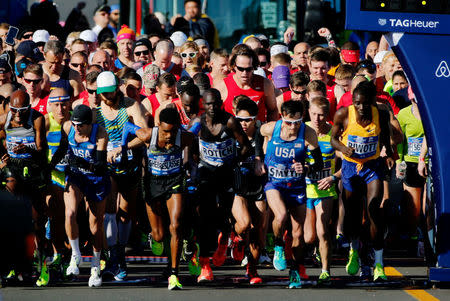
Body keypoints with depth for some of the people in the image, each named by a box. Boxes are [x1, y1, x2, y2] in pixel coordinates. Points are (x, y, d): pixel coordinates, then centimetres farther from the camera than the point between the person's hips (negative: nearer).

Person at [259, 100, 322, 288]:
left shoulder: (308, 134, -16)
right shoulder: (269, 129, -16)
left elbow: (319, 163, -8)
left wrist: (307, 169, -28)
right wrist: (258, 160, 7)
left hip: (297, 186, 1)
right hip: (274, 183, -1)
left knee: (298, 232, 4)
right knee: (281, 216, -29)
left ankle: (295, 271, 25)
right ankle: (278, 247, 2)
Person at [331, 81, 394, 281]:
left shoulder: (381, 115, -11)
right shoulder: (343, 114, -15)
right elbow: (333, 138, -2)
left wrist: (389, 154, -8)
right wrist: (343, 148, -22)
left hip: (373, 166, -1)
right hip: (350, 165, 1)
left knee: (373, 208, -19)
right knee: (352, 213, 11)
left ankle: (378, 263, -16)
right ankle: (354, 251, 43)